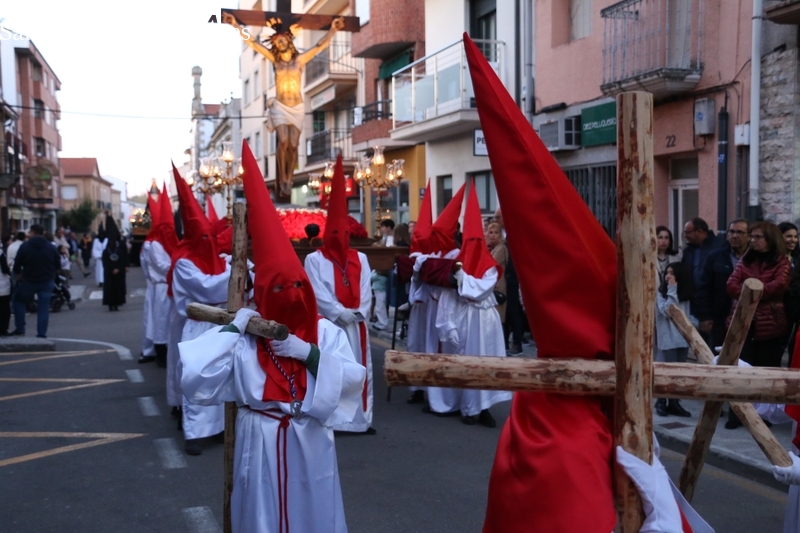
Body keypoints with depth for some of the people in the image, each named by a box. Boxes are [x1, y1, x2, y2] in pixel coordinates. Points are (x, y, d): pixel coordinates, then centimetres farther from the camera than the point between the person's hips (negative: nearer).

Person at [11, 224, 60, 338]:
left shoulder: (24, 247, -7)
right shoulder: (51, 247, 2)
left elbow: (17, 266, -3)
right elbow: (58, 266, 6)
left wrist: (19, 276, 16)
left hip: (29, 281, -2)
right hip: (47, 282, 2)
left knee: (18, 300, 19)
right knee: (44, 307, 4)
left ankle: (20, 328, 15)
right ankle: (42, 333, -1)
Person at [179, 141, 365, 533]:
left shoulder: (324, 331, -3)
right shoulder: (243, 334, -7)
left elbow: (354, 377, -14)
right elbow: (195, 380, -16)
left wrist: (308, 353, -22)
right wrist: (231, 329, -19)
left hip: (311, 440, 1)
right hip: (260, 441, -1)